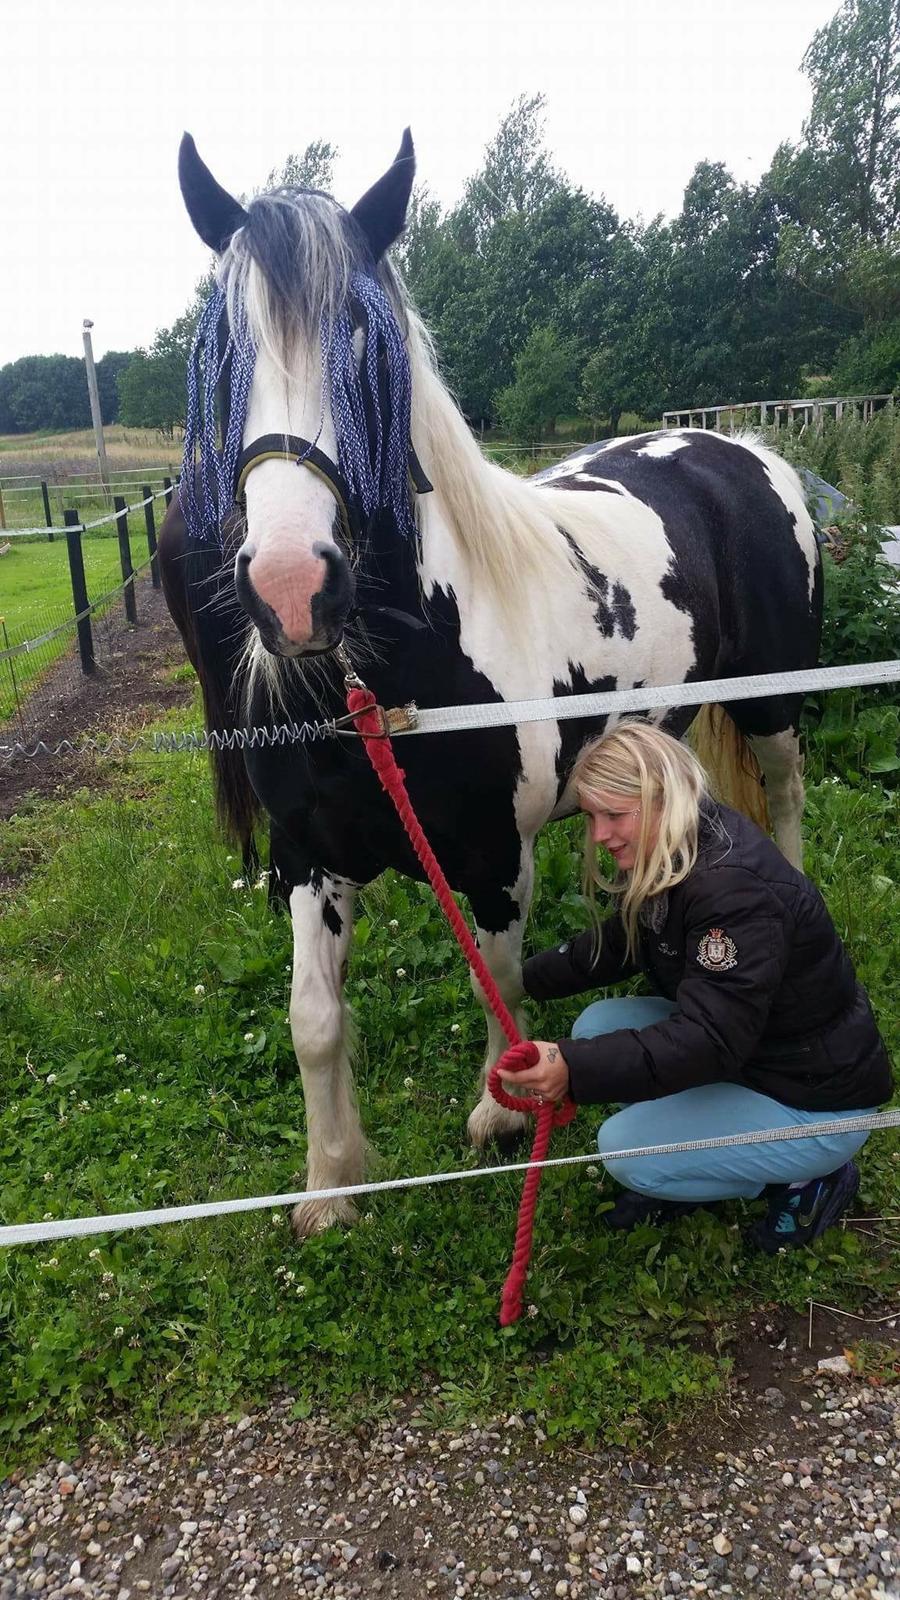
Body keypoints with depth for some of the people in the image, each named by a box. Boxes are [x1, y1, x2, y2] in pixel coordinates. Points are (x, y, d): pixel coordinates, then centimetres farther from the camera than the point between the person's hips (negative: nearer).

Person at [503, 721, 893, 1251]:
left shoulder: (734, 886, -32)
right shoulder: (667, 860, -4)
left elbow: (708, 1042, -37)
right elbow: (617, 944, 13)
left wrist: (575, 1070, -45)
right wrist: (529, 979, 6)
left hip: (816, 1103, -9)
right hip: (743, 1045, 9)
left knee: (624, 1148, -17)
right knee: (598, 1026, -3)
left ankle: (810, 1182, 3)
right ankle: (683, 1173, 12)